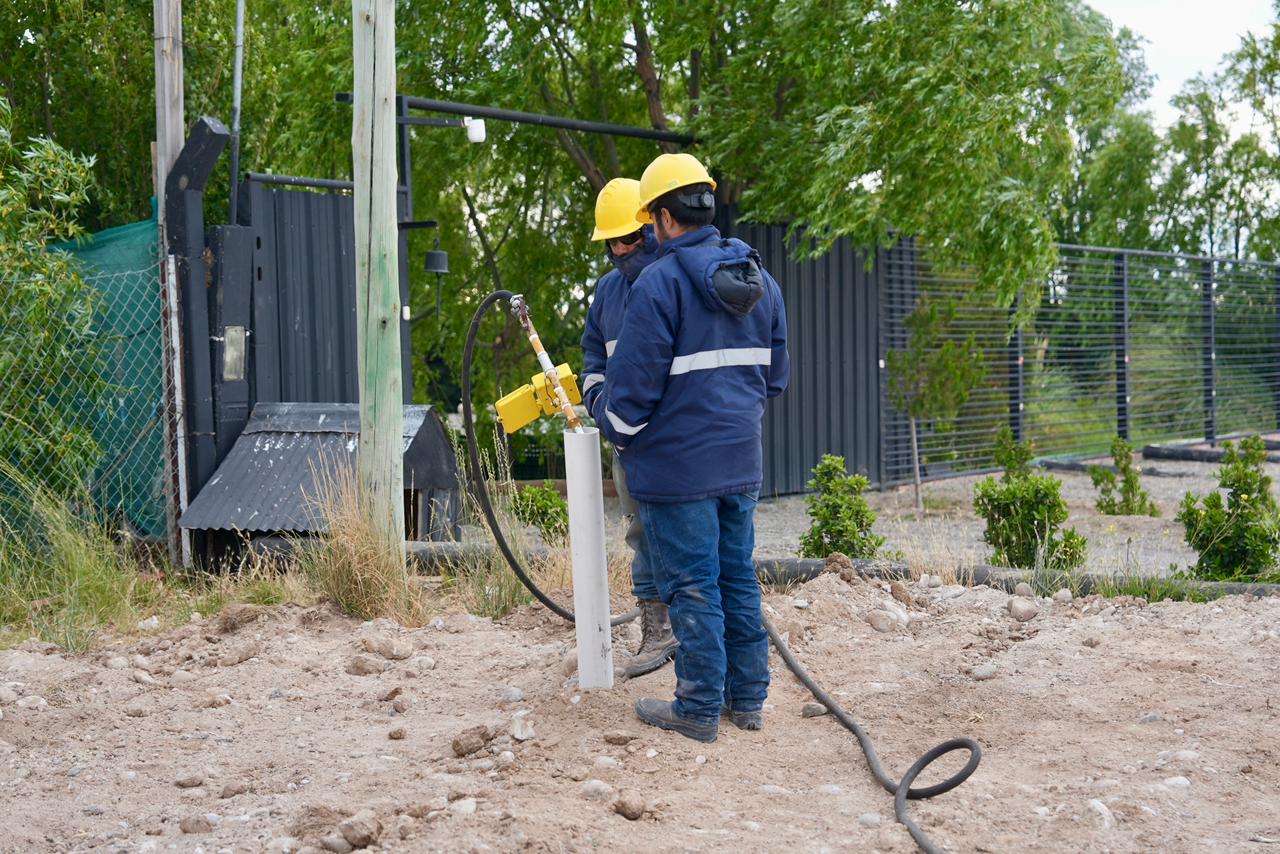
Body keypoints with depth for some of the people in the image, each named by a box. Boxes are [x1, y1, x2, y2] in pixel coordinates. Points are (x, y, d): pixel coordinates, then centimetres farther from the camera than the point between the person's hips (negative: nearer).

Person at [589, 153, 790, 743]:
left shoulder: (660, 283, -15)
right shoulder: (760, 281, 9)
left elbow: (632, 385, -14)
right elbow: (775, 375, 17)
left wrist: (612, 424, 5)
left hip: (677, 467, -7)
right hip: (741, 463, 7)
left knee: (691, 587, 0)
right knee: (738, 578, 14)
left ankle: (699, 710, 7)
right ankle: (747, 698, 21)